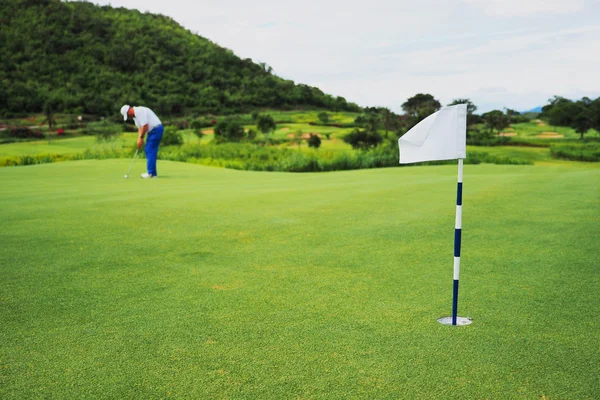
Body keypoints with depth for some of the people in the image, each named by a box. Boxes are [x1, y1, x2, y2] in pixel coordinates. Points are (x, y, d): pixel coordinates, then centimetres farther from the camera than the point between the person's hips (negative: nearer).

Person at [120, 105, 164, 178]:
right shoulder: (135, 115, 13)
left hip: (156, 130, -10)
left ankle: (151, 173, -8)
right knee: (147, 150, 10)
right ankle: (152, 172, 13)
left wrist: (141, 138, -12)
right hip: (152, 131, 10)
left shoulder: (140, 111, -19)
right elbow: (140, 128, 16)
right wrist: (139, 139, 3)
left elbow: (145, 126, -22)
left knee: (150, 151, -10)